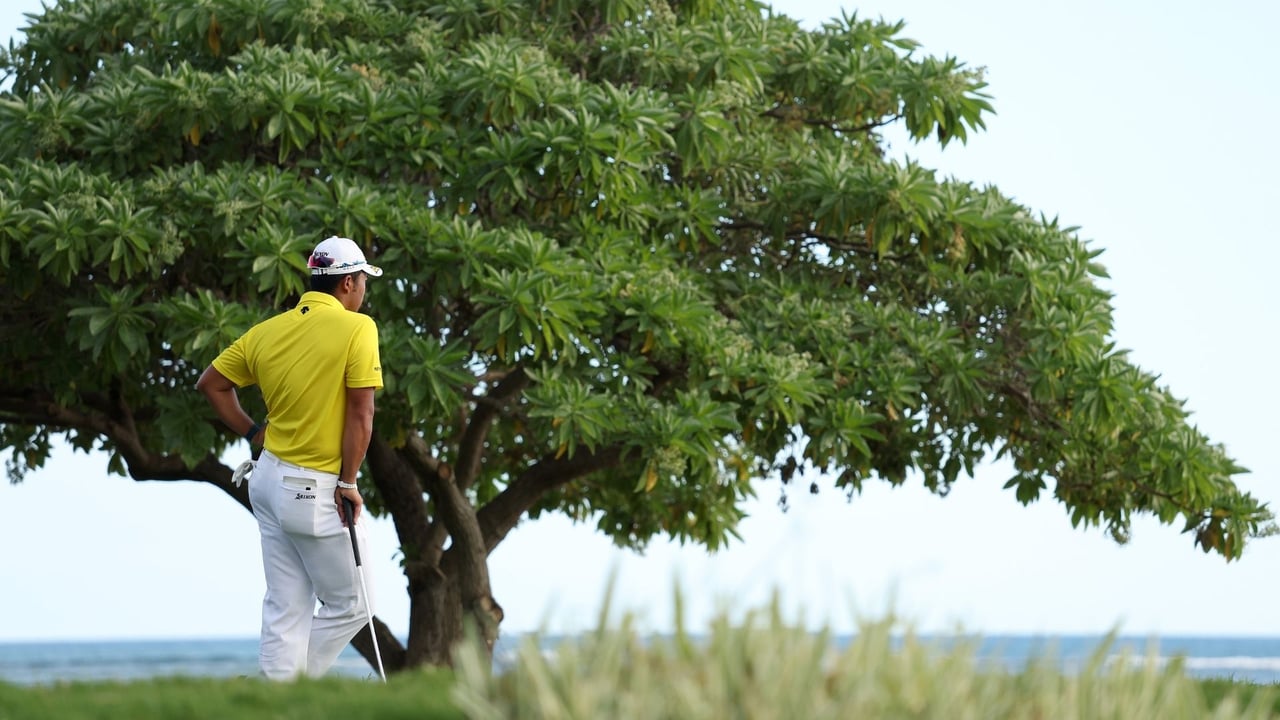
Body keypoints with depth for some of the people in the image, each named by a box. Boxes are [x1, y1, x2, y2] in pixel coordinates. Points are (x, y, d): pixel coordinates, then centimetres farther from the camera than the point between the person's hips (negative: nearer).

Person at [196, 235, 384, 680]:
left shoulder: (268, 331, 7)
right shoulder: (357, 328, -12)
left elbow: (210, 383, 14)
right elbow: (360, 414, -16)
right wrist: (348, 482, -11)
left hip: (271, 478, 7)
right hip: (317, 493, -7)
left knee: (284, 611, 9)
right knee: (349, 606, 7)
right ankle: (294, 682, 3)